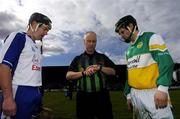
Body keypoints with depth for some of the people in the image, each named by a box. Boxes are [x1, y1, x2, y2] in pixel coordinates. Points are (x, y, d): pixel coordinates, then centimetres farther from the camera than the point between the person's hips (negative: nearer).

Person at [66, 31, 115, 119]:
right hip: (84, 97, 0)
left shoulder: (103, 57, 10)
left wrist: (100, 68, -12)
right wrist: (83, 73, -14)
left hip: (101, 96, 1)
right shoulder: (78, 59, 7)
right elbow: (68, 76, -1)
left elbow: (113, 72, 4)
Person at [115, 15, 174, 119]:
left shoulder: (151, 38, -2)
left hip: (153, 93, -6)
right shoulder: (129, 50, 17)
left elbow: (166, 61, -13)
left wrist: (162, 88, -23)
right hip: (135, 94, 6)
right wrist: (129, 94, 18)